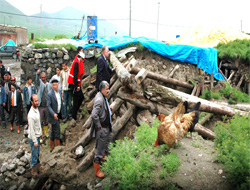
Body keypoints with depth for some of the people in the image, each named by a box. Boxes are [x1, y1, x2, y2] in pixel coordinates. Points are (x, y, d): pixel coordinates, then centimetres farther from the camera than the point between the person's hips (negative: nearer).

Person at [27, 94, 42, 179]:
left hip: (37, 136, 8)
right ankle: (34, 171, 21)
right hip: (33, 137, -8)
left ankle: (36, 162, 40)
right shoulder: (31, 115, -29)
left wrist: (40, 133, 21)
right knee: (34, 154, 6)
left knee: (37, 153, 22)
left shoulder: (36, 109, 0)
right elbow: (31, 129, -24)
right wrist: (35, 141, -20)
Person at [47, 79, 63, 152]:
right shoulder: (49, 94, -17)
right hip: (53, 115, -7)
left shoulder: (60, 91, 5)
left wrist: (61, 113, 16)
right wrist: (53, 114, -32)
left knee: (53, 132, 16)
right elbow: (48, 106, -19)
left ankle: (51, 148, 26)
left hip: (58, 115, 7)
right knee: (57, 132, -4)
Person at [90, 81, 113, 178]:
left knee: (108, 139, 31)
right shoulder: (99, 99, -28)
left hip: (106, 126, 10)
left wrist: (109, 108, 6)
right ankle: (97, 171, 14)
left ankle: (103, 156, 57)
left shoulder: (104, 97, 4)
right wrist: (98, 126, -24)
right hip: (102, 128, -10)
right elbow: (94, 115, -35)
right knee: (99, 149, 1)